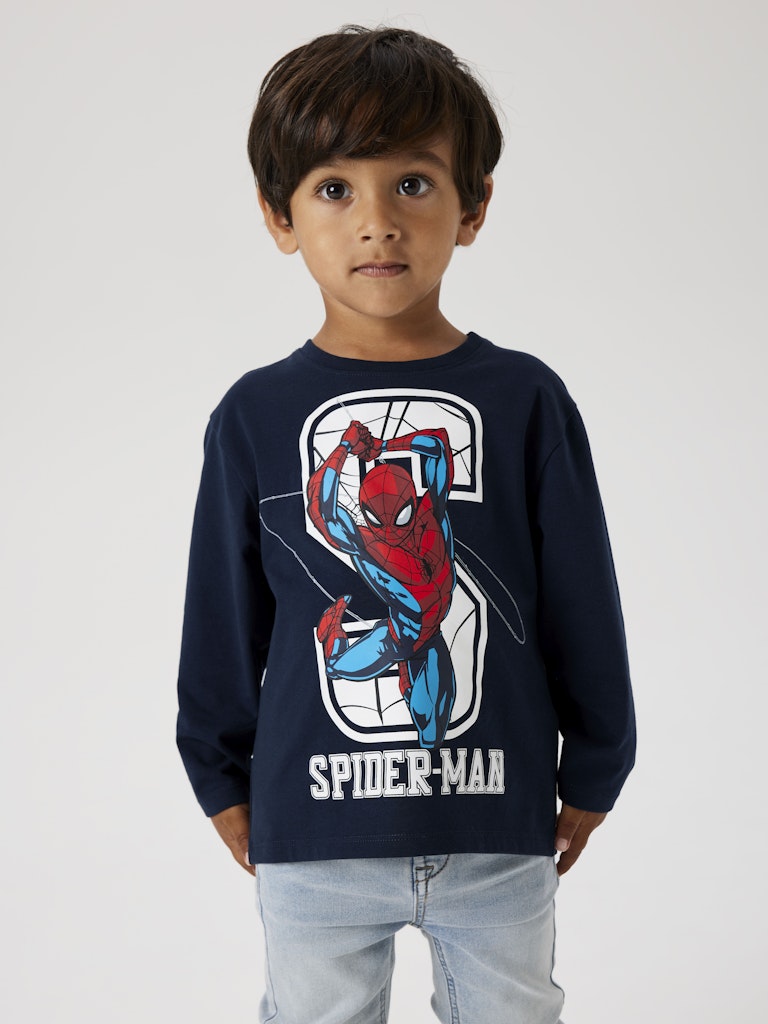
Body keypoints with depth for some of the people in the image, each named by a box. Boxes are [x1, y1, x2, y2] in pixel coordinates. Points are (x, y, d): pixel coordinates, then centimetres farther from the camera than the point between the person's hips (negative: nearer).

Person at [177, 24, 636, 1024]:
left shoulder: (525, 402, -5)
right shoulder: (256, 417, -4)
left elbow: (584, 607, 3)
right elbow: (222, 616, 5)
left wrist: (593, 775, 8)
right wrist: (222, 781, 10)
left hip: (499, 826, 0)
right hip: (312, 831, 0)